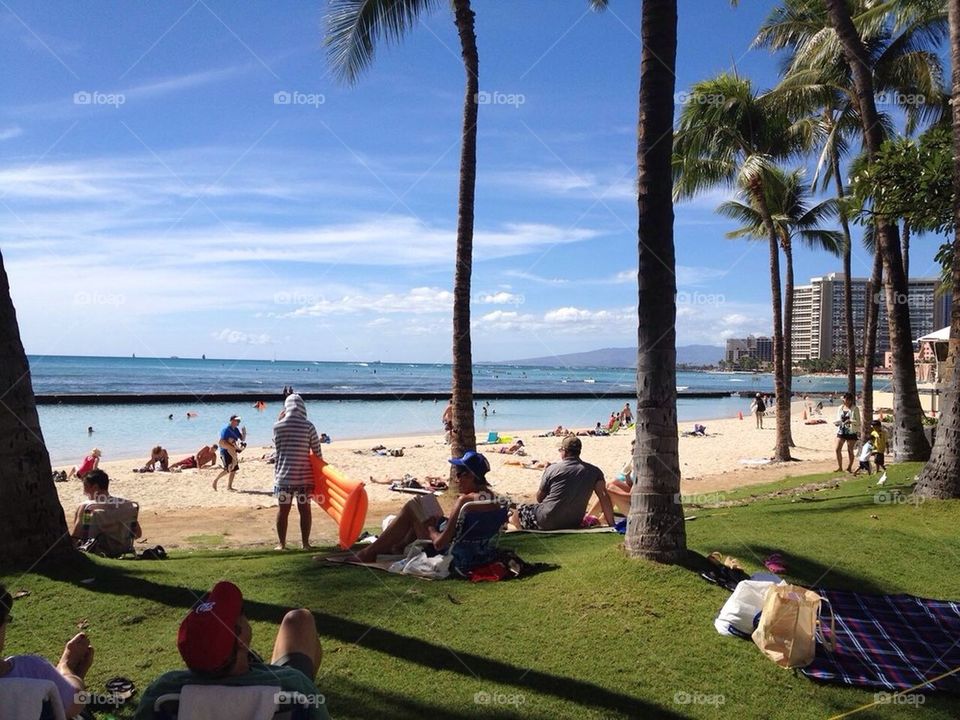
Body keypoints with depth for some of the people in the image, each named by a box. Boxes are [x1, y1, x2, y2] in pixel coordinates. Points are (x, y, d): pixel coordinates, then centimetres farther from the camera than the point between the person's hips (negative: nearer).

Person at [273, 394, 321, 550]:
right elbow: (317, 451, -3)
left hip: (284, 475, 1)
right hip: (304, 476, -1)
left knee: (283, 510, 8)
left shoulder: (278, 426, -3)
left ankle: (282, 544, 12)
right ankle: (305, 543, 12)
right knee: (305, 510, 8)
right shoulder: (308, 426, -7)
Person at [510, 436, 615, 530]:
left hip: (547, 522, -4)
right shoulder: (594, 471, -1)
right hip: (573, 525, 5)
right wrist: (611, 525, -9)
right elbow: (604, 496, -10)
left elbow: (539, 498, 3)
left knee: (519, 510, 17)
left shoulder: (552, 469, -6)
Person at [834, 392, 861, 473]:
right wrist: (837, 423, -6)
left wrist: (850, 421, -23)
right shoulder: (840, 408, 10)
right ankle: (840, 467, 8)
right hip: (841, 431, 4)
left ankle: (849, 468, 14)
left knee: (850, 450, 2)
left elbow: (858, 422, -5)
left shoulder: (855, 409, -4)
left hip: (851, 432, -4)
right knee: (838, 449, -3)